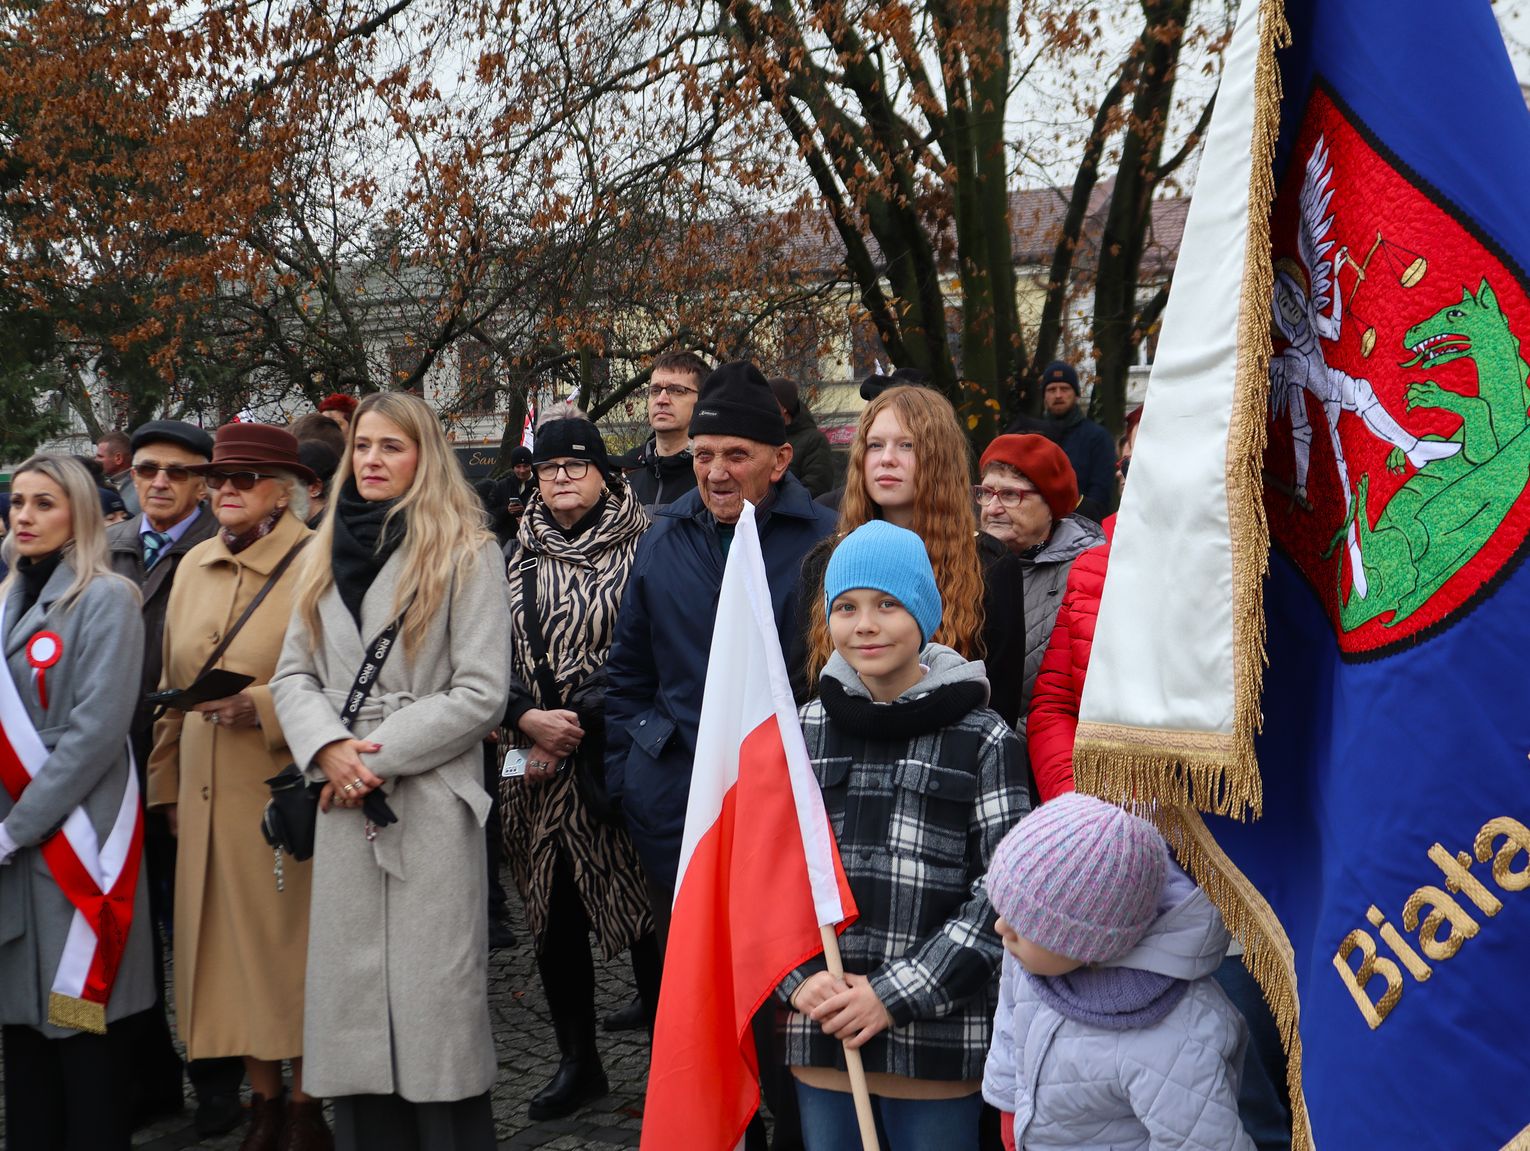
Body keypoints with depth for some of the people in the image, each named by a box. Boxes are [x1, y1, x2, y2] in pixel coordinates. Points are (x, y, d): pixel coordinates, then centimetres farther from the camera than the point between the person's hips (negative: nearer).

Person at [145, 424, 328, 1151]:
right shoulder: (194, 566, 11)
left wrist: (260, 706, -23)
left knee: (289, 949, 3)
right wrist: (167, 785, 17)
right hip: (207, 799, 6)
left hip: (284, 796, -6)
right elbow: (173, 688, 17)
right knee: (227, 950, 10)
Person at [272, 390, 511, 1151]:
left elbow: (481, 693, -8)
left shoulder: (466, 554, -1)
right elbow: (294, 675, 11)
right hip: (345, 807, 5)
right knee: (353, 1002, 7)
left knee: (432, 998, -2)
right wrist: (329, 748, -9)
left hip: (432, 803, -4)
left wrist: (381, 756, -11)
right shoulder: (327, 555, 15)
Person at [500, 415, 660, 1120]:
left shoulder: (641, 549, -3)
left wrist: (575, 727, -15)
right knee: (553, 913, 9)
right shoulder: (517, 558, 12)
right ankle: (577, 1062, 22)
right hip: (538, 766, 5)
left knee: (642, 911, -2)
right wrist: (526, 718, -10)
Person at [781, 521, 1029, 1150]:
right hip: (821, 1038, 3)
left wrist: (896, 994, -12)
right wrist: (800, 978, -6)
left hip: (937, 1045, -3)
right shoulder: (805, 730, 7)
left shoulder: (984, 740, -3)